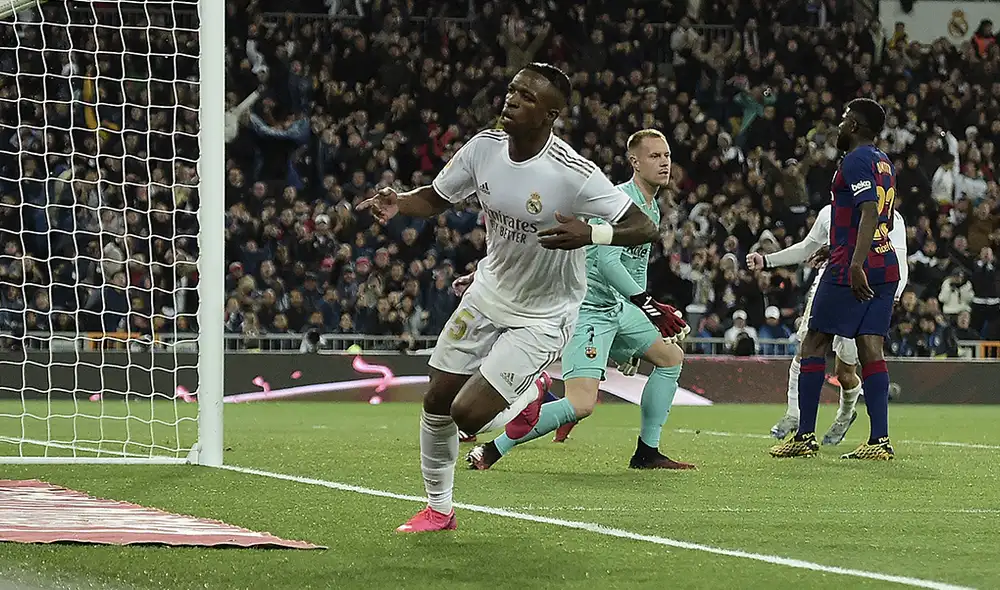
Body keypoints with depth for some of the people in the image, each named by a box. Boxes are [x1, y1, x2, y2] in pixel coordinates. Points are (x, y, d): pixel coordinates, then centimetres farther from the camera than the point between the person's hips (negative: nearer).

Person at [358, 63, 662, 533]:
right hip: (489, 293, 6)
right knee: (437, 401, 8)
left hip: (542, 315, -6)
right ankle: (438, 509, 29)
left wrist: (589, 234, -44)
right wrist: (399, 204, -15)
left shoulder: (573, 174, -27)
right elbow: (436, 198, 6)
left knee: (470, 414, -16)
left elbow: (643, 228, -26)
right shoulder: (485, 146, -10)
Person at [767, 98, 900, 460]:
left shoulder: (856, 161, -9)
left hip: (855, 270, -8)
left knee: (814, 345, 0)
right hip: (886, 267, 8)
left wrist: (855, 264, -31)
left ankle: (805, 436, -1)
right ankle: (880, 440, -5)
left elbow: (870, 213, -22)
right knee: (870, 350, 4)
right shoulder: (884, 163, 18)